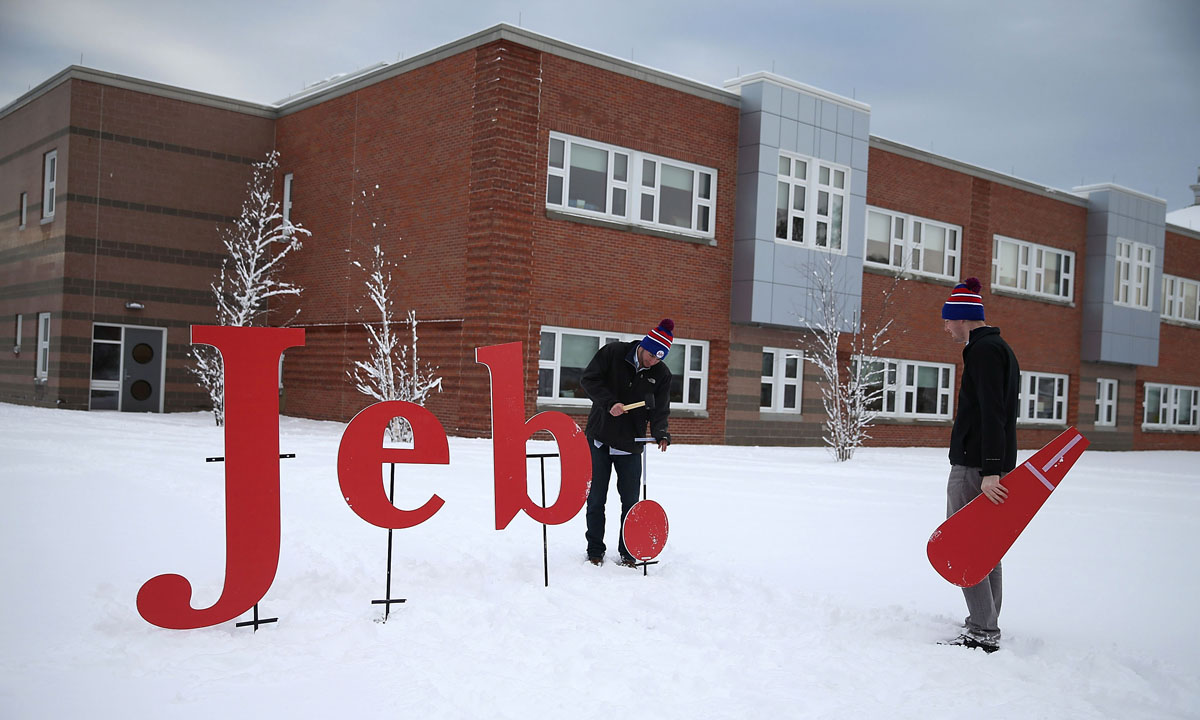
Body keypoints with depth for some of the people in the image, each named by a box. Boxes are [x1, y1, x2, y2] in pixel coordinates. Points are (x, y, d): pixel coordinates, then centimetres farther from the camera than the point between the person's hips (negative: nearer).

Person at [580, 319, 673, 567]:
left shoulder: (662, 374, -3)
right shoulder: (612, 353, -10)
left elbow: (660, 410, -4)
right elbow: (588, 379, -8)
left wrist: (661, 433, -24)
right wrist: (609, 403, -21)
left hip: (630, 444, 2)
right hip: (599, 438, -1)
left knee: (630, 501, 5)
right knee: (596, 499, 6)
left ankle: (628, 553, 18)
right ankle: (595, 551, 19)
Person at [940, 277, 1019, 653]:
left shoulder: (982, 350, -13)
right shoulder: (1000, 348, 20)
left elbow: (991, 414, -22)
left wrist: (989, 470, -27)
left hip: (975, 467, -11)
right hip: (991, 465, 11)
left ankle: (983, 633, -7)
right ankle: (986, 625, 23)